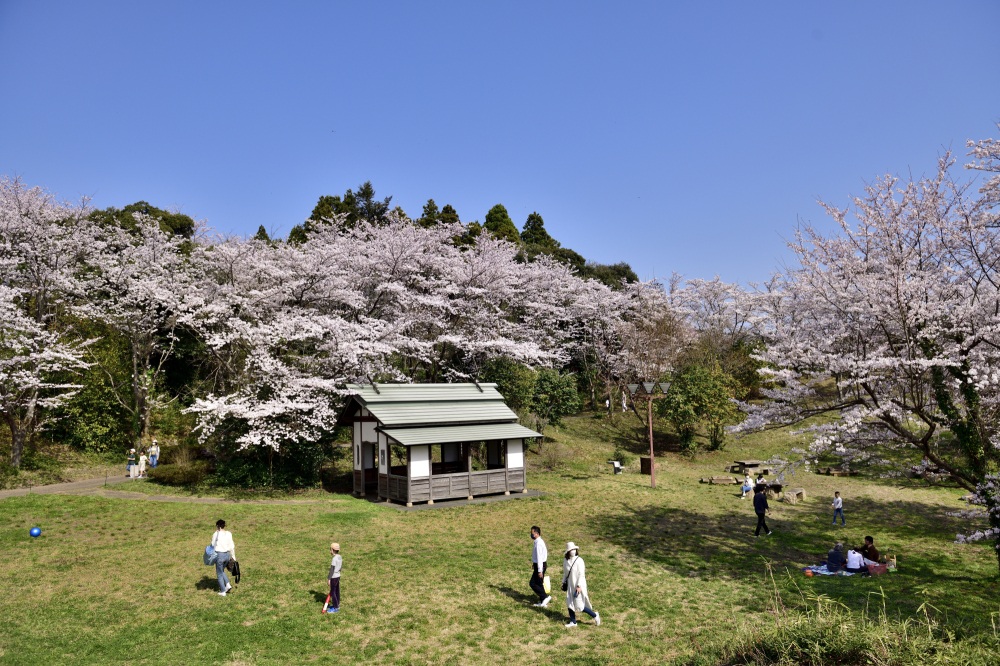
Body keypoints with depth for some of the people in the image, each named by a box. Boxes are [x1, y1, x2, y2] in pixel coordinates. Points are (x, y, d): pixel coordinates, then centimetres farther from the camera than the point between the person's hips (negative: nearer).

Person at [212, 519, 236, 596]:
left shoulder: (216, 534, -11)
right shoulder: (229, 534, 1)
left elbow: (213, 545, -3)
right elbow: (232, 546, 5)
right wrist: (233, 556, 14)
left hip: (219, 554, -5)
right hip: (227, 554, 5)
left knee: (219, 574, 10)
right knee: (222, 571, 26)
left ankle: (223, 591, 15)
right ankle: (228, 584, 12)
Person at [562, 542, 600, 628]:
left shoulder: (579, 560, -17)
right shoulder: (565, 560, 0)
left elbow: (581, 574, -17)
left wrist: (579, 586, -21)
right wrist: (564, 582, 15)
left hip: (578, 585, -6)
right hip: (570, 585, 6)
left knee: (579, 605, -4)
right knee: (569, 603, 8)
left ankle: (595, 615, 16)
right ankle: (573, 622, 25)